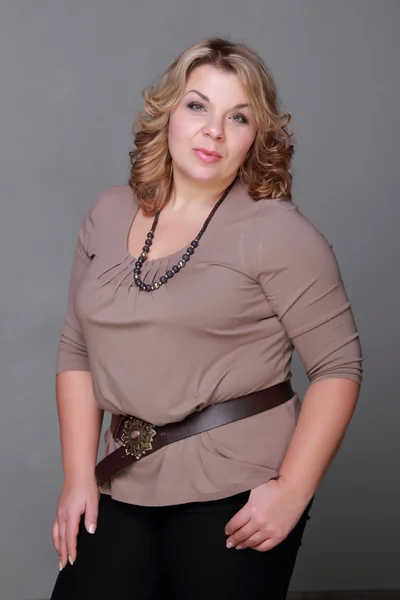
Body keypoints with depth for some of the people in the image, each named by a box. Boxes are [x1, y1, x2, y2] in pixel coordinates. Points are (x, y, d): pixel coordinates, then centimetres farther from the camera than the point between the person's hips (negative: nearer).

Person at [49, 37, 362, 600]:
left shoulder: (278, 231, -8)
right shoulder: (109, 215, 8)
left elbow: (337, 365, -9)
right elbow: (77, 350, 9)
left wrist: (293, 491, -15)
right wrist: (79, 476, 2)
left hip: (236, 492, -4)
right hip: (125, 487, 4)